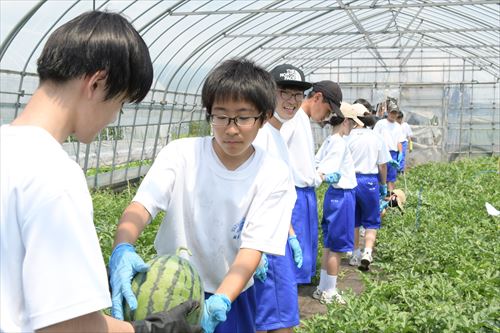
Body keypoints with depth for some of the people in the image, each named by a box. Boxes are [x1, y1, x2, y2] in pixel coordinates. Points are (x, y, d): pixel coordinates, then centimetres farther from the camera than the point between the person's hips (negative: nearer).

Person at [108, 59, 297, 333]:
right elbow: (141, 206, -22)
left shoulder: (274, 176, -13)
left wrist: (220, 301, -34)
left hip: (230, 293, 0)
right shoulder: (180, 154, -13)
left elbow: (252, 248, -19)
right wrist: (122, 249, -43)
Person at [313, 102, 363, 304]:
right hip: (342, 196, -9)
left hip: (335, 195, 9)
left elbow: (316, 165, 10)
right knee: (337, 246, 1)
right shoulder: (339, 143, -18)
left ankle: (323, 288, 24)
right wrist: (330, 177, -40)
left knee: (329, 244, 15)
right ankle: (329, 292, 12)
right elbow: (320, 171, -27)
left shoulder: (331, 141, 8)